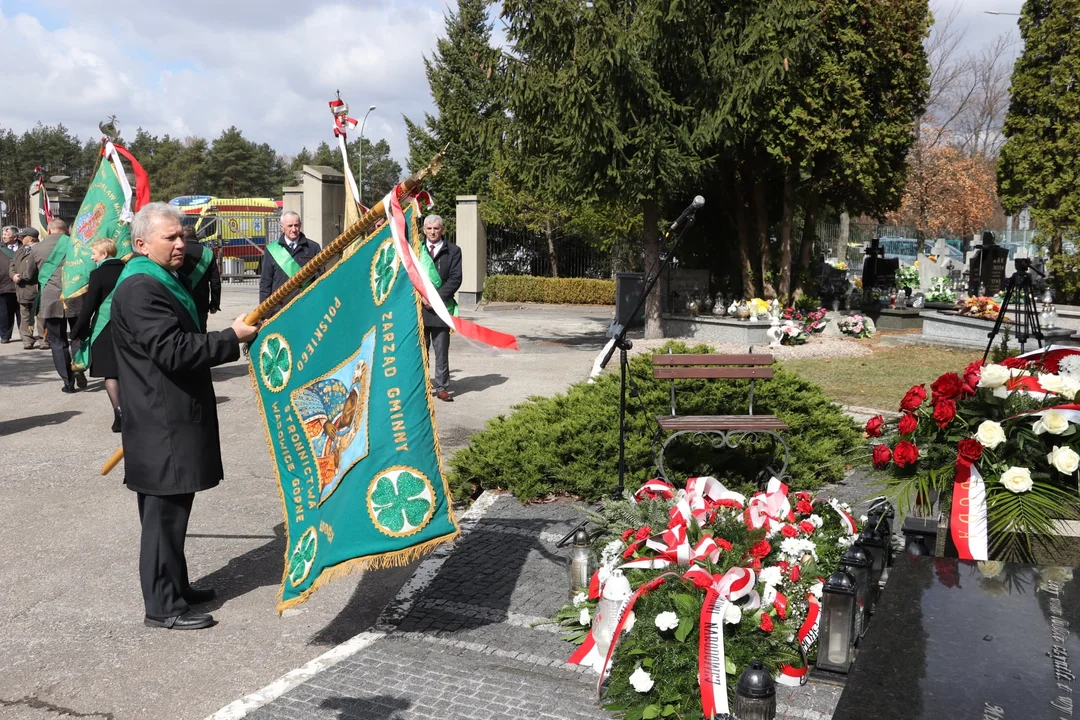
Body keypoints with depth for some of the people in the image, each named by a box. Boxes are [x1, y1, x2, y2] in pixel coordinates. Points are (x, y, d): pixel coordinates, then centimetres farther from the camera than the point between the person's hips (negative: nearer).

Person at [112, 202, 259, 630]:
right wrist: (232, 337, -21)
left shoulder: (165, 281, 18)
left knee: (172, 509, 18)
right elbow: (173, 351, -25)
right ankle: (162, 606, 7)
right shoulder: (139, 290, -17)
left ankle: (175, 586, 29)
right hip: (161, 425, -10)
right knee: (164, 513, -3)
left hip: (172, 418, 10)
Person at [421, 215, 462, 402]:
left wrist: (436, 297, -11)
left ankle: (442, 387, 9)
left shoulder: (453, 251, 6)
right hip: (419, 306, 1)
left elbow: (455, 278, -2)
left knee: (442, 352, 3)